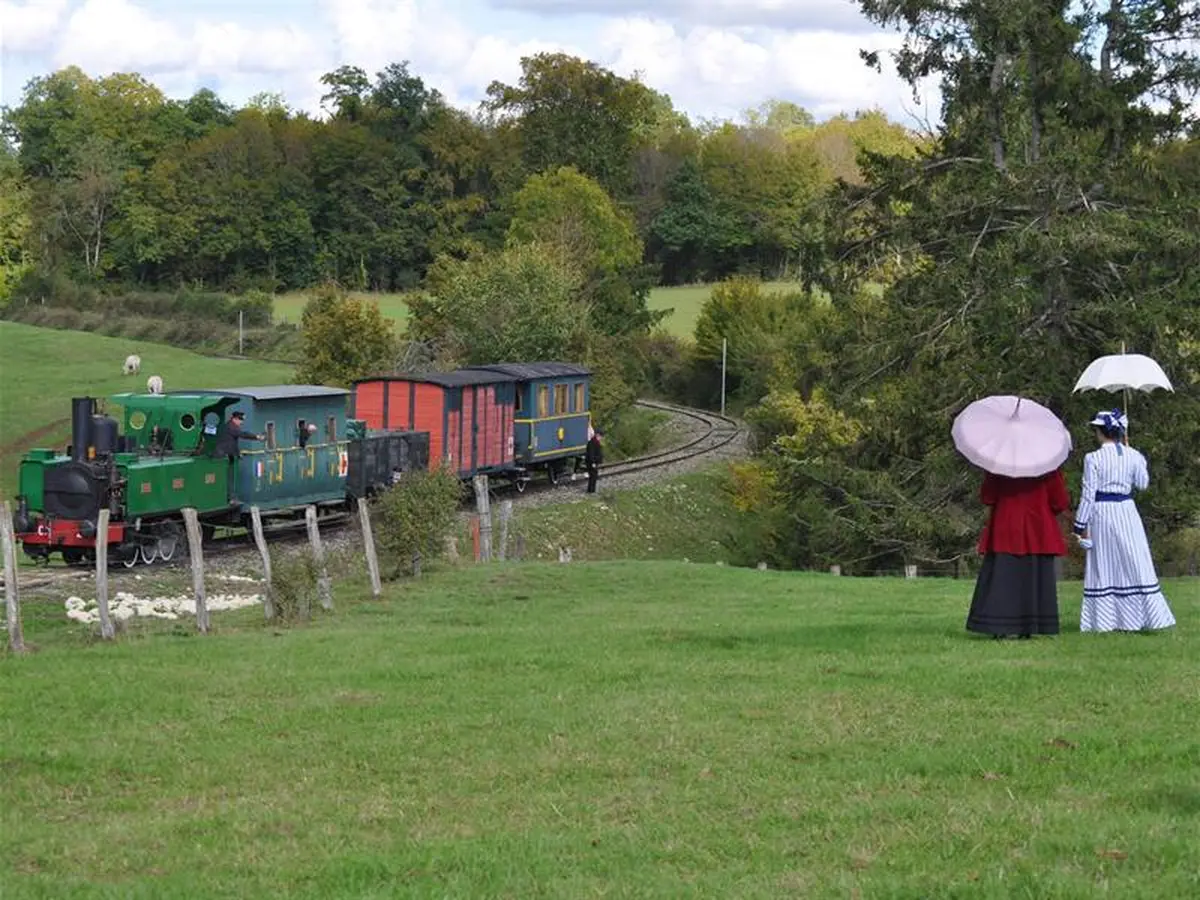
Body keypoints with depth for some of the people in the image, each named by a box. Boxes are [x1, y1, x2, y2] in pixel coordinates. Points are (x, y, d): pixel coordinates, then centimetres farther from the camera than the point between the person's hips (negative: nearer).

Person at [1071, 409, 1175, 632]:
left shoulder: (1093, 459, -11)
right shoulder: (1132, 455, -1)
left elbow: (1088, 495, -10)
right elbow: (1142, 484, 12)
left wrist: (1080, 526, -3)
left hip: (1101, 514, -3)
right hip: (1126, 512, 3)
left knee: (1104, 567, 5)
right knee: (1136, 564, 8)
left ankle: (1105, 620, 5)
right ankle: (1148, 615, 8)